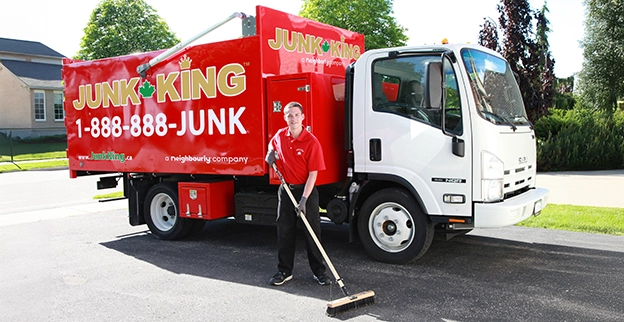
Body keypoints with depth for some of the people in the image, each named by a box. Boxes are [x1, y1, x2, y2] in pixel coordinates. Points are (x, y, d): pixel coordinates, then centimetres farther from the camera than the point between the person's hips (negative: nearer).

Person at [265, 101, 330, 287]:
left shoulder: (311, 142, -15)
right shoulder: (280, 136, 2)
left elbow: (313, 173, -17)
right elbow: (272, 145, 28)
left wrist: (304, 199, -22)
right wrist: (271, 154, 3)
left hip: (306, 190, -5)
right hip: (286, 189, 5)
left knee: (312, 232, 3)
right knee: (284, 231, 10)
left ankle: (319, 271, 15)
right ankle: (284, 271, 21)